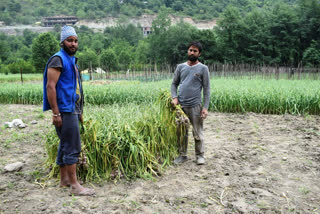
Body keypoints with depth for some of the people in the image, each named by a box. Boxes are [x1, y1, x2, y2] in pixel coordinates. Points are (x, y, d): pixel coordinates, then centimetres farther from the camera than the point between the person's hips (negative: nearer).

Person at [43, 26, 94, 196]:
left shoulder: (71, 60, 19)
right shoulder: (58, 59, -10)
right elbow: (50, 86, -17)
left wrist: (79, 112, 21)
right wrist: (56, 113, -22)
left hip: (72, 110, 10)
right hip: (64, 111, -10)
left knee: (65, 146, 14)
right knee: (72, 148, -8)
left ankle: (64, 180, 23)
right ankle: (75, 185, -3)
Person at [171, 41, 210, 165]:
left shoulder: (203, 68, 0)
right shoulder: (180, 67, 10)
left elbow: (206, 89, -2)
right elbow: (174, 83, 14)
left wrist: (205, 107, -9)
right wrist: (174, 97, -4)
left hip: (195, 106, -3)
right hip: (181, 106, 3)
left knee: (198, 133, 3)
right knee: (182, 132, 11)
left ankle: (200, 155, 18)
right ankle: (182, 155, 23)